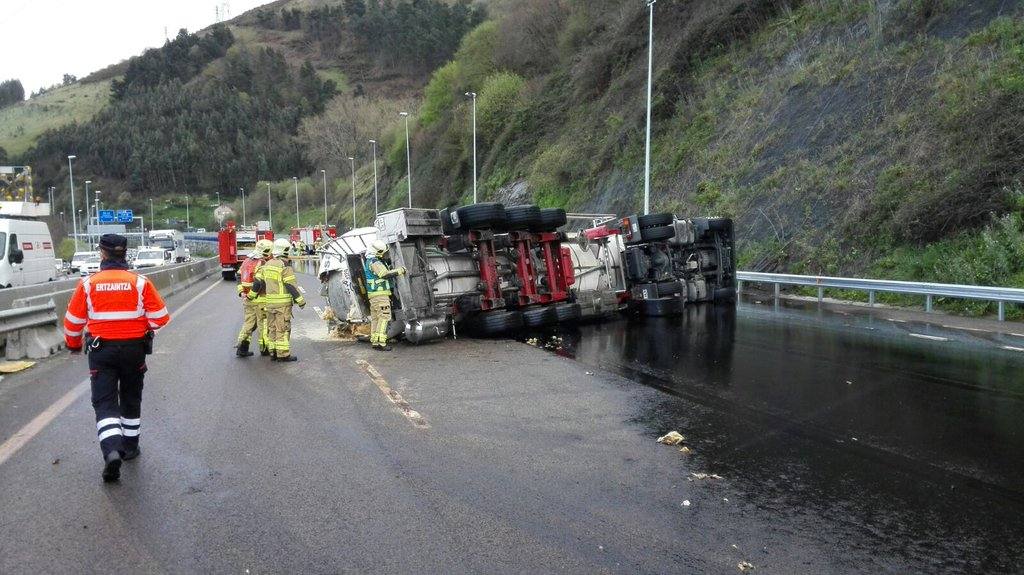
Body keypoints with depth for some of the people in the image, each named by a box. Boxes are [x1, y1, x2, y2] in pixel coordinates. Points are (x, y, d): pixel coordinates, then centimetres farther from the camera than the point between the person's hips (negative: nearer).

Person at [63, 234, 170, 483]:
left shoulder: (88, 284, -6)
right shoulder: (140, 282, -8)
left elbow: (73, 321, 2)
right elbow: (160, 317, -7)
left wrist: (73, 344, 21)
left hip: (101, 350, -1)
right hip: (134, 349, 1)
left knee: (105, 402, 0)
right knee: (131, 399, 19)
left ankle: (111, 450, -20)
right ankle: (130, 446, 30)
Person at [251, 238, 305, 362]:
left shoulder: (267, 265, 11)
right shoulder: (285, 266, -13)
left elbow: (258, 281, 13)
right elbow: (291, 285, -15)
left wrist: (252, 295, 25)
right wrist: (300, 300, -10)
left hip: (270, 302, 7)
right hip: (283, 302, -7)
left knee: (272, 327, 13)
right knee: (283, 328, -4)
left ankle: (273, 352, 18)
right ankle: (283, 354, -3)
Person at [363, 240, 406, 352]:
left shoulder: (369, 261, 17)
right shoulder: (374, 262, -16)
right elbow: (385, 274, -25)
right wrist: (400, 271, -18)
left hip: (373, 295, 10)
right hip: (380, 294, -10)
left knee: (375, 318, 13)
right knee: (384, 317, -10)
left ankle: (375, 342, 17)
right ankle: (381, 343, -14)